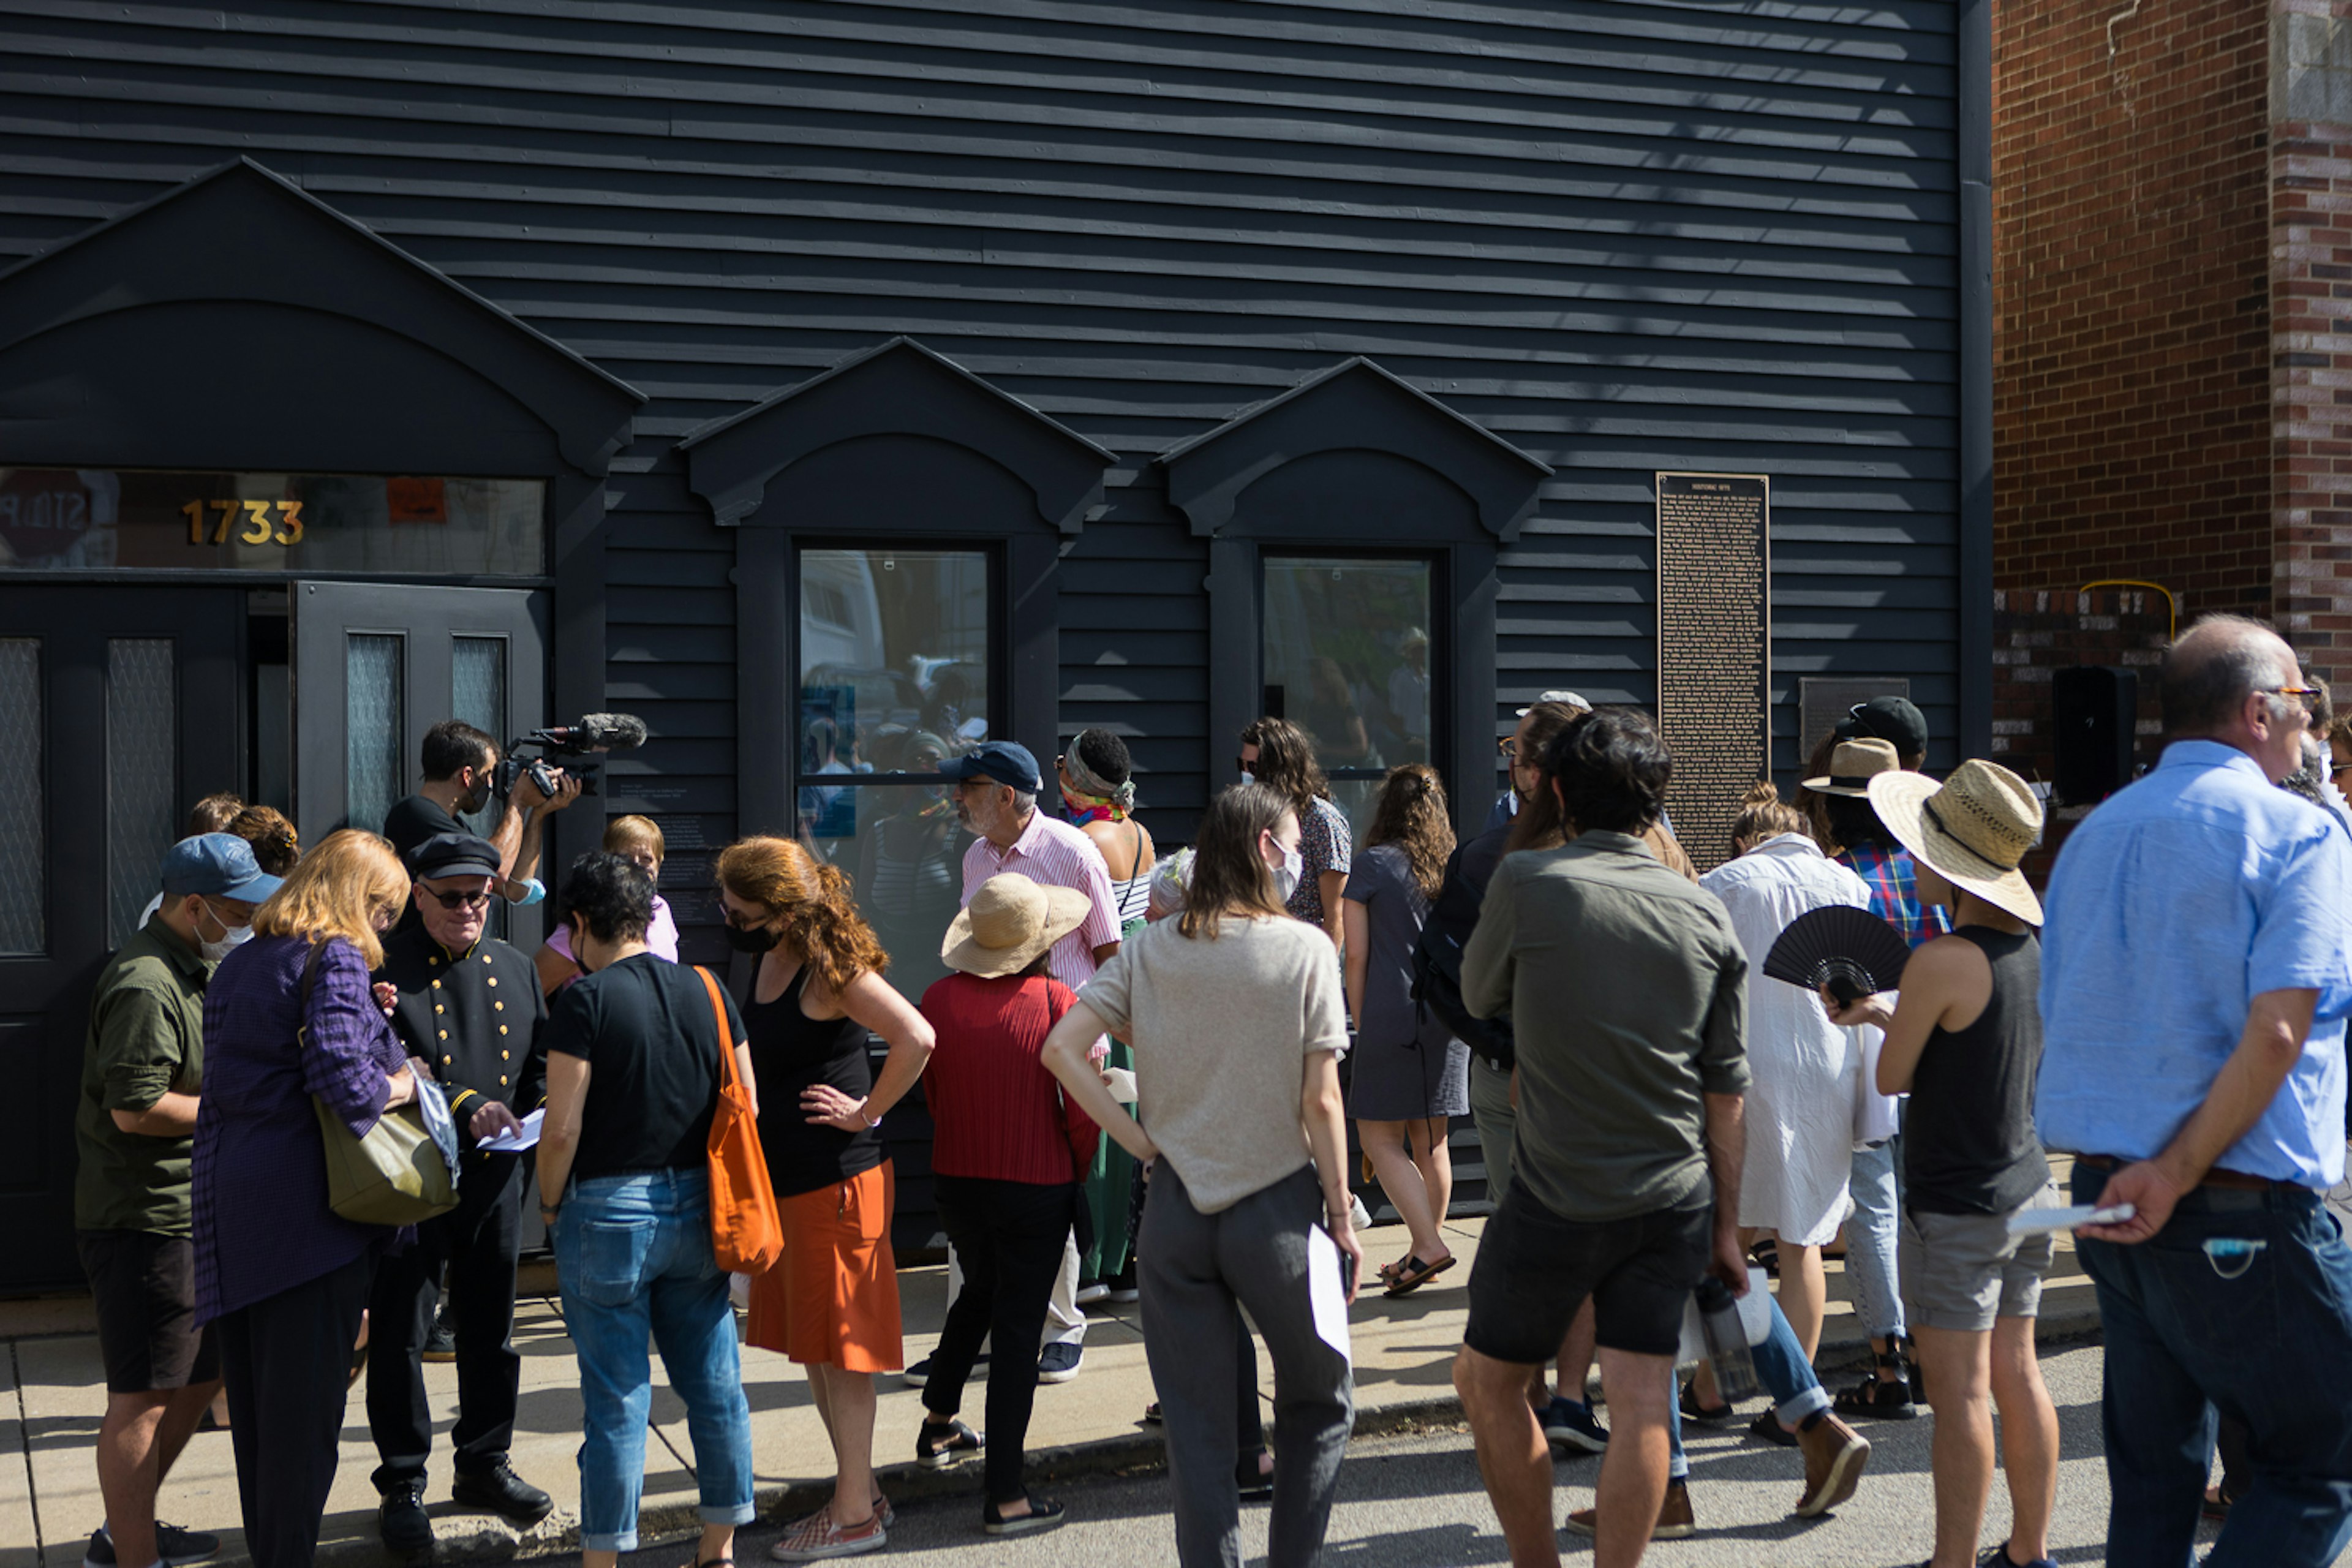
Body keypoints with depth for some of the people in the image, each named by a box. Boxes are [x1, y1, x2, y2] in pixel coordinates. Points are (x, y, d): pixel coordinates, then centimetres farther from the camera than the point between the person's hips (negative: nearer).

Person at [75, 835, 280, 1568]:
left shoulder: (196, 968, 15)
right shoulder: (145, 985, -19)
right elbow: (135, 1107, -25)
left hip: (188, 1211, 11)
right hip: (144, 1220, -11)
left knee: (201, 1373, 18)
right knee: (144, 1396, -4)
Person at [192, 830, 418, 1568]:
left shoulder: (237, 964, 15)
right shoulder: (335, 959, -10)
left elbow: (239, 1074, 17)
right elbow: (344, 1083, -22)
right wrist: (399, 1083, -2)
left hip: (230, 1202, 8)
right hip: (306, 1203, -8)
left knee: (254, 1393, 16)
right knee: (306, 1398, -1)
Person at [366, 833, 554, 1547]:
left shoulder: (516, 969, 11)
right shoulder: (383, 967, -7)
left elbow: (539, 1066, 15)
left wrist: (538, 1117, -4)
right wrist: (463, 1108, -25)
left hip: (494, 1176, 5)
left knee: (490, 1328, 15)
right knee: (400, 1333, 3)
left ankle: (484, 1463, 30)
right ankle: (402, 1484, 15)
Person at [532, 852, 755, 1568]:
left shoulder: (585, 999, -10)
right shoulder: (705, 991, 5)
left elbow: (562, 1127, -14)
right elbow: (746, 1107, 8)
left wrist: (549, 1206, 1)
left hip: (610, 1212, -5)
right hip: (696, 1211, 5)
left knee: (616, 1396, 2)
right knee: (713, 1381, 12)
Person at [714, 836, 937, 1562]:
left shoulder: (831, 971, -19)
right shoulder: (769, 962, 7)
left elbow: (916, 1038, -31)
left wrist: (866, 1113, -20)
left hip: (838, 1182, -9)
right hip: (786, 1179, 9)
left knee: (840, 1349, -1)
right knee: (811, 1345, 16)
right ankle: (860, 1491, 27)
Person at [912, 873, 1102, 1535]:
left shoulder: (940, 998, -5)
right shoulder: (1055, 1003, -15)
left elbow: (932, 1091, 6)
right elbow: (1083, 1106, -13)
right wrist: (1076, 1169, 4)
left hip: (956, 1180, 4)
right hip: (1037, 1188, -4)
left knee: (978, 1293, 29)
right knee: (1018, 1329, 3)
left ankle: (938, 1428, 43)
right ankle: (1005, 1497, 6)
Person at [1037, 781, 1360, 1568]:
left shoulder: (1148, 950, 2)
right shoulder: (1304, 949, -8)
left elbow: (1062, 1047, -7)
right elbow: (1320, 1103, -9)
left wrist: (1142, 1142, -2)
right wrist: (1342, 1216, 0)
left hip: (1175, 1209, 3)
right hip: (1278, 1208, -3)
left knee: (1195, 1422, 11)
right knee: (1318, 1404, 17)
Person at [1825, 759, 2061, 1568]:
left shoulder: (1941, 962, -21)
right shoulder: (2031, 946, 3)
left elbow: (1892, 1077, -10)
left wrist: (1883, 1026, 10)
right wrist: (1882, 1012, 20)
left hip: (1956, 1206, -8)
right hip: (2028, 1189, 8)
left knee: (1961, 1394, -2)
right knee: (2016, 1376, 15)